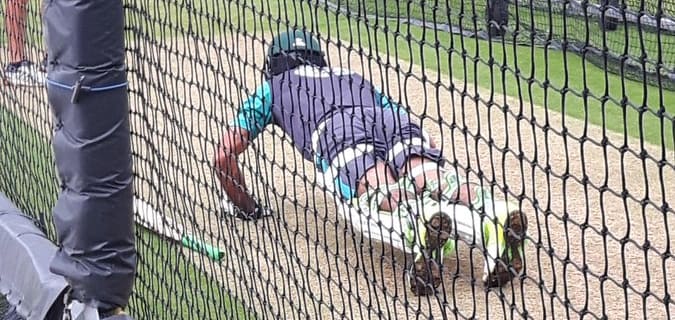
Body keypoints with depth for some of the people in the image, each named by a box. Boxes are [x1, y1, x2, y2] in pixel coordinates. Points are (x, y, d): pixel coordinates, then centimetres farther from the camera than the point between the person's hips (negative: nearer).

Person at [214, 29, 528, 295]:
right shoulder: (355, 79, 45)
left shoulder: (272, 87, 38)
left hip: (337, 133, -3)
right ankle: (494, 217, -53)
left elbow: (225, 155, 33)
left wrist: (245, 207, 47)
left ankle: (421, 227, -60)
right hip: (399, 124, 3)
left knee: (381, 204, -28)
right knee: (440, 186, -22)